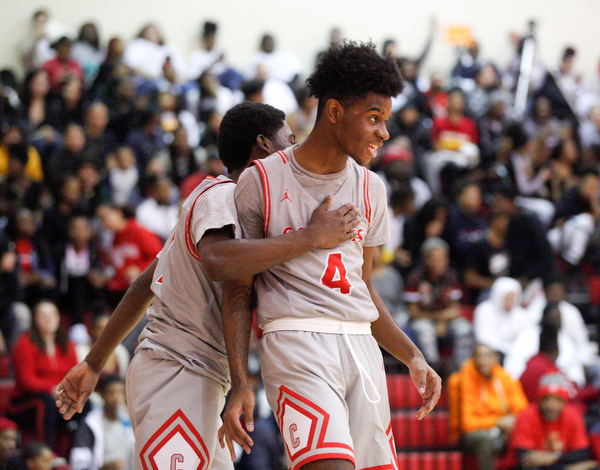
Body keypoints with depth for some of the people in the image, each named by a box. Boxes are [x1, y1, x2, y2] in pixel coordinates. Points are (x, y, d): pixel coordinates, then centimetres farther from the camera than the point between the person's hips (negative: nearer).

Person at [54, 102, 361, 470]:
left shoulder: (218, 195, 22)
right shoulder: (220, 195, -8)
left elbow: (143, 287, 24)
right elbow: (219, 262, -32)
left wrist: (95, 364, 25)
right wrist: (312, 236, -27)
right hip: (179, 372, -11)